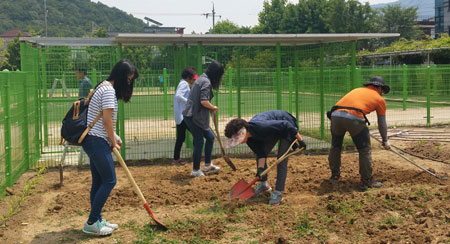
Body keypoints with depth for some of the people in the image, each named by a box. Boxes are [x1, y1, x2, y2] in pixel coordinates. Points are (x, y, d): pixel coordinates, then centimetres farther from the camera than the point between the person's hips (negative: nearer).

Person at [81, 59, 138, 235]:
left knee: (98, 181, 13)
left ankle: (97, 220, 21)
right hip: (97, 142, -10)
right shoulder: (109, 90, -15)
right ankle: (91, 223, 0)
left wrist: (114, 137, 14)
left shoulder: (104, 87, 18)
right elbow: (107, 120, -18)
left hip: (93, 141, 10)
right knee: (109, 181, -6)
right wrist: (113, 142, -6)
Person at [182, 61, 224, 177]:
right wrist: (213, 108, -8)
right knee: (199, 142, 0)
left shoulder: (201, 79, 15)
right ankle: (195, 171, 11)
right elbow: (204, 101, -26)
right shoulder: (206, 82, -16)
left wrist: (210, 108, 10)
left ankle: (207, 165, 25)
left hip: (191, 115, 10)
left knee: (210, 137, 17)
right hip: (194, 117, -10)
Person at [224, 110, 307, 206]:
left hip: (286, 129, -8)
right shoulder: (249, 138, -15)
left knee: (281, 159, -14)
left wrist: (300, 140, -25)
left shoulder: (260, 126, -40)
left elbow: (286, 125, -34)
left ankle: (278, 193, -10)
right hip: (273, 132, 8)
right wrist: (260, 168, -24)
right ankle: (263, 184, 24)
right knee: (259, 155, 7)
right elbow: (261, 153, -9)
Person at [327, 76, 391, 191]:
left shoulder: (357, 90, 31)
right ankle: (367, 180, 14)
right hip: (354, 118, -5)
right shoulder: (380, 99, 20)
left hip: (335, 115, 5)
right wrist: (385, 141, 37)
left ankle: (334, 175, 32)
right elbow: (382, 124, 24)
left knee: (335, 147, 22)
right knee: (365, 150, 10)